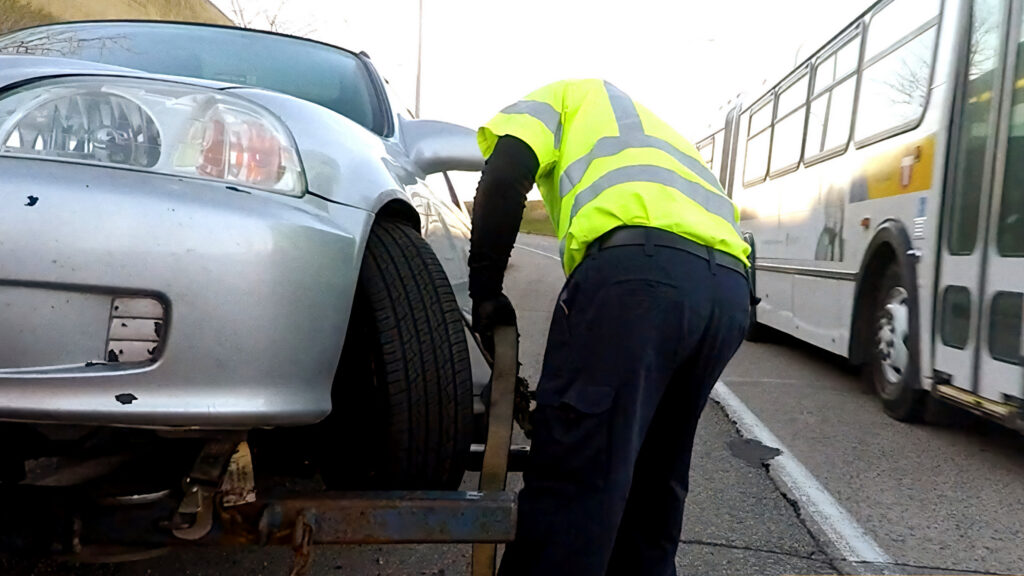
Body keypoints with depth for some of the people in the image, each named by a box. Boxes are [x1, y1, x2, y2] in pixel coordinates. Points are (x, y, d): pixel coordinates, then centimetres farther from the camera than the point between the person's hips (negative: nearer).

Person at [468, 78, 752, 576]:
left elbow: (505, 177, 3)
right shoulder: (653, 131, 43)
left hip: (637, 268, -7)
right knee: (654, 480, 20)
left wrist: (485, 289, 10)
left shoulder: (563, 98, 26)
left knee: (571, 480, -7)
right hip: (730, 291, 8)